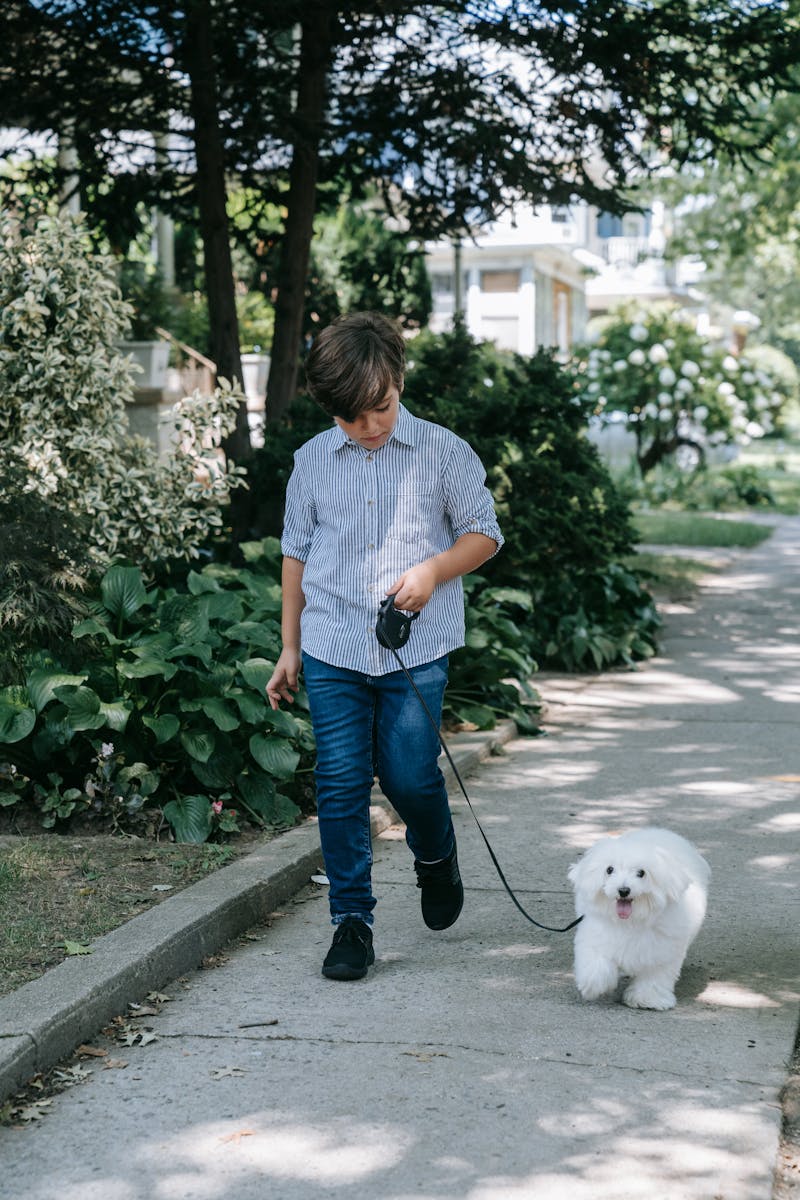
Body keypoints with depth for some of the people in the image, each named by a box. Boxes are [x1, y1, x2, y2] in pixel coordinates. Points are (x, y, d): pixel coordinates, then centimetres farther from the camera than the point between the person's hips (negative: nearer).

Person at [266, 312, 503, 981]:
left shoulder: (444, 453, 0)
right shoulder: (313, 460, 7)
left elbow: (484, 533, 6)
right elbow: (296, 552, 15)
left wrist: (432, 571, -13)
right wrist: (289, 648, 14)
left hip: (417, 650, -2)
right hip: (333, 651, 2)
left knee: (409, 775, -4)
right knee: (341, 783, -1)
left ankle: (436, 855, 30)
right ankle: (352, 923, 7)